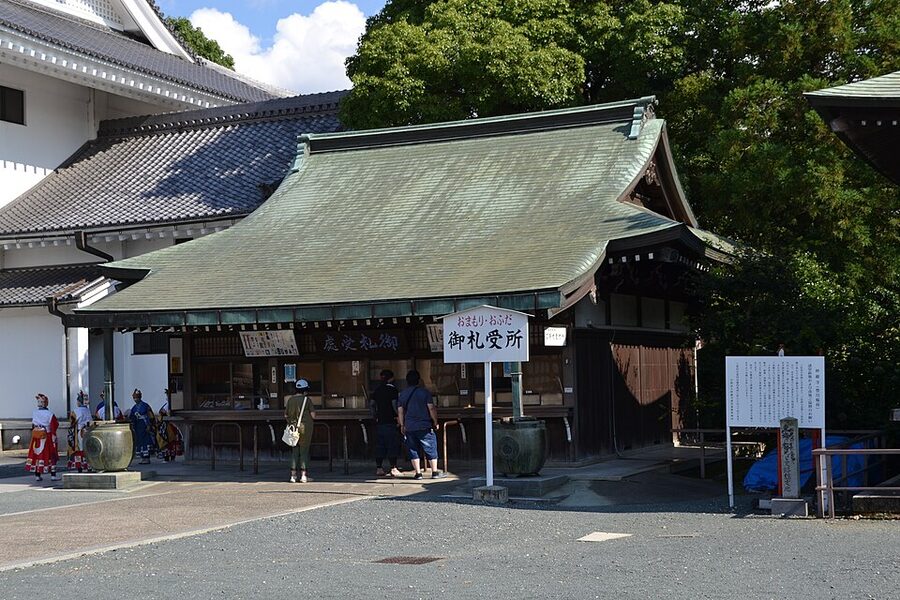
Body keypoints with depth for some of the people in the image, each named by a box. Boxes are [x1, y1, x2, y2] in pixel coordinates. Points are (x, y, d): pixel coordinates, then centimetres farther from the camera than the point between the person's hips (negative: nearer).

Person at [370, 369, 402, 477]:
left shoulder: (377, 389, 12)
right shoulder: (392, 388, -7)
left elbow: (372, 404, 12)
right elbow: (394, 404, -14)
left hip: (380, 421, 6)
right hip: (390, 421, -6)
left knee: (380, 445, 9)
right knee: (392, 444, -3)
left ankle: (379, 468, 8)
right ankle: (393, 468, -5)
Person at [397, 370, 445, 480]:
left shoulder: (403, 394, 6)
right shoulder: (424, 392, -5)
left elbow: (400, 410, 8)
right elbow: (431, 408, -9)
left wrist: (402, 425, 17)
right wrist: (435, 422, 1)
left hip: (409, 428, 3)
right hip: (425, 427, -3)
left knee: (413, 451, 9)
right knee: (431, 450, 4)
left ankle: (418, 473, 6)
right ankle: (435, 472, 6)